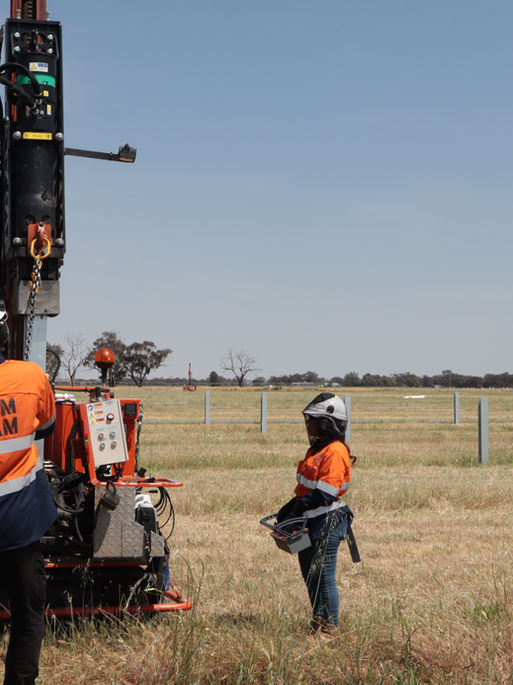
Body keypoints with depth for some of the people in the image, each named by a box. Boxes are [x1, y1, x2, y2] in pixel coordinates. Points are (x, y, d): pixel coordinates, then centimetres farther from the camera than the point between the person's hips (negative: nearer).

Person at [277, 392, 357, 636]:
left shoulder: (335, 452, -16)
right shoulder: (317, 449, 16)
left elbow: (326, 493, -22)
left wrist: (299, 507, -19)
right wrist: (290, 507, 12)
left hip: (328, 523, -11)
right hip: (311, 523, 11)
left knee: (324, 577, -5)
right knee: (310, 576, 15)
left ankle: (329, 628, 3)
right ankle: (317, 626, 24)